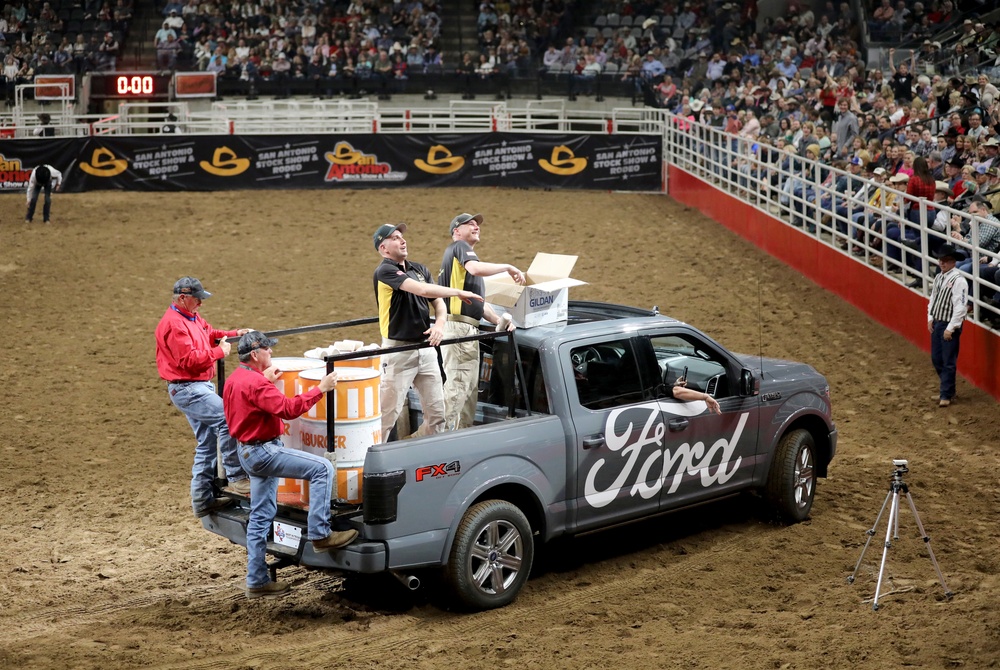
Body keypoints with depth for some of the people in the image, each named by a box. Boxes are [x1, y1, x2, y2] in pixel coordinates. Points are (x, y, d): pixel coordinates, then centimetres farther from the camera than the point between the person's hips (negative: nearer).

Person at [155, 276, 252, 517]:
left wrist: (235, 334, 4)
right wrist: (220, 352, -16)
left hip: (201, 386, 11)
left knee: (208, 444, 12)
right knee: (227, 417, -23)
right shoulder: (173, 324, -17)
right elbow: (189, 359, -23)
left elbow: (210, 334, 21)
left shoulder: (193, 317, 14)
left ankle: (202, 500, 18)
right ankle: (236, 478, -18)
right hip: (186, 389, -11)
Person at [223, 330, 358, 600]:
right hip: (263, 451, -11)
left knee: (260, 516, 14)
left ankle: (257, 581, 19)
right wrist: (320, 389, -23)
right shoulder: (254, 383, -21)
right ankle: (319, 534, -16)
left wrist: (266, 380, 20)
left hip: (248, 451, 11)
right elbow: (288, 408, -27)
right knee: (323, 468, -15)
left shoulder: (235, 379, 12)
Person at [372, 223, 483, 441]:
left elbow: (438, 302, 11)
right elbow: (423, 290, -22)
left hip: (426, 348, 7)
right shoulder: (384, 271, -11)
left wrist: (440, 324, -11)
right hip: (398, 350, -7)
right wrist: (459, 292, -13)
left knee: (437, 412, 8)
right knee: (388, 413, -5)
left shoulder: (419, 269, 13)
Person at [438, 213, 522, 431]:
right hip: (458, 326, -10)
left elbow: (479, 301, 25)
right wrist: (508, 267, -13)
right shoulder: (459, 247, -2)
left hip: (469, 330, 10)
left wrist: (498, 320, 12)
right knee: (457, 384, -12)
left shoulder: (462, 252, 27)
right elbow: (476, 268, -26)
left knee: (470, 386, 13)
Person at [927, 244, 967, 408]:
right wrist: (930, 319, 8)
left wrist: (950, 328, -20)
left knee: (948, 362, -2)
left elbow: (960, 307, -21)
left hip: (950, 326, -8)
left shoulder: (958, 280, -18)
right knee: (936, 359, 15)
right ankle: (947, 388, 30)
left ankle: (946, 395, 7)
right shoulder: (939, 277, 7)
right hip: (936, 323, 8)